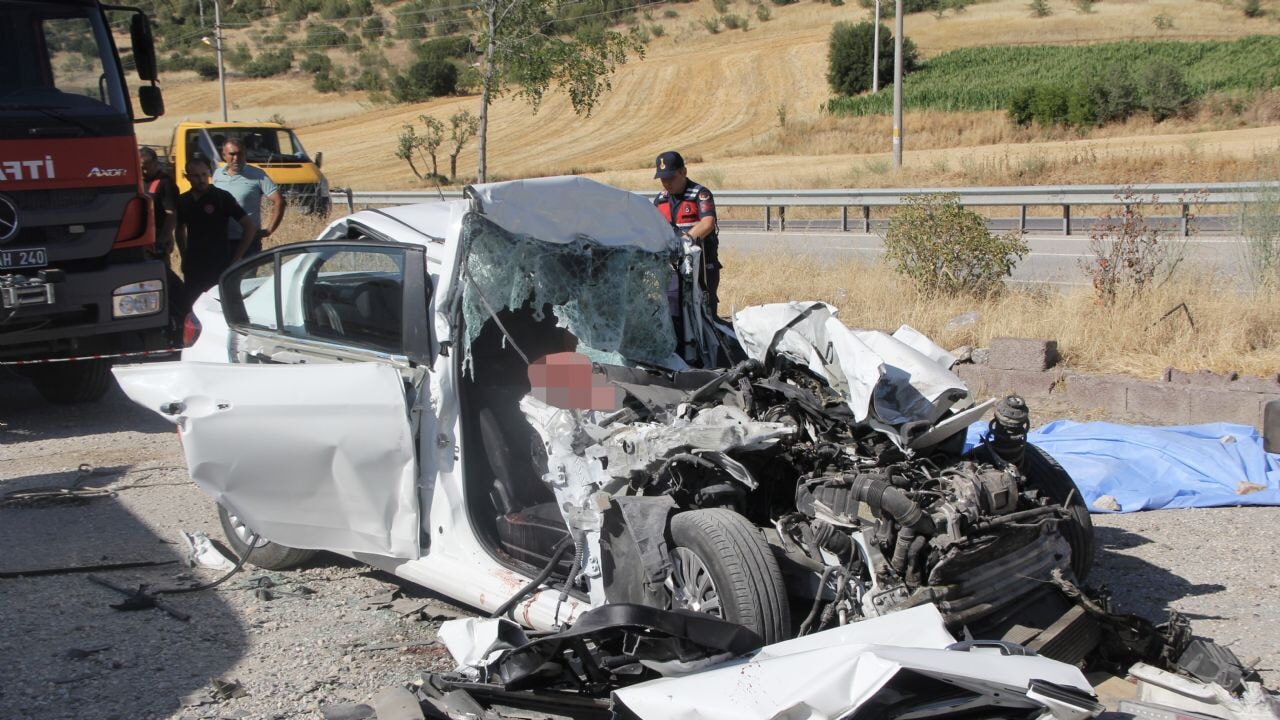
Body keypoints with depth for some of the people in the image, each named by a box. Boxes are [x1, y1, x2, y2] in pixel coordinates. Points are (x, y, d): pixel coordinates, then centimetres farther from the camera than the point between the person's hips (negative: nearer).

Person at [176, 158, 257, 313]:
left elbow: (250, 226, -6)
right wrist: (185, 257, 14)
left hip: (219, 268, -5)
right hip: (193, 269, 5)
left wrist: (236, 259, -6)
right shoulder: (183, 201, 8)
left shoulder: (222, 197, -6)